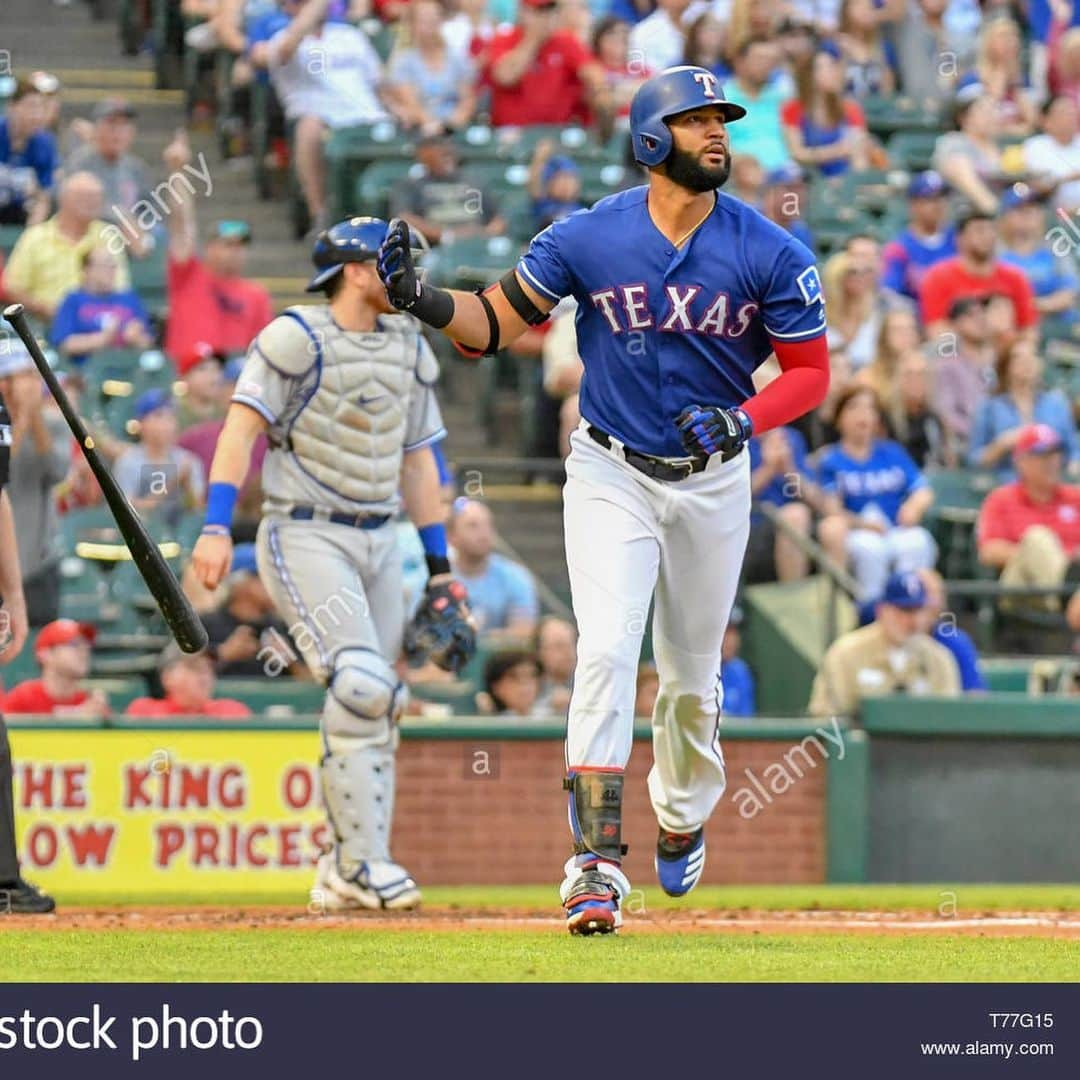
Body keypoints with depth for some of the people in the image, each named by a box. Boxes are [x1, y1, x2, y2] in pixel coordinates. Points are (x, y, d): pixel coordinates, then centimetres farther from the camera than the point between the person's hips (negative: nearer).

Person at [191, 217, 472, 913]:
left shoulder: (410, 348, 14)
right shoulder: (297, 339, -8)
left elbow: (418, 462, 19)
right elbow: (242, 429, -14)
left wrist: (440, 567, 16)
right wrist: (217, 528, -25)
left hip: (380, 542, 7)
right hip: (305, 536, -7)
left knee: (375, 713, 6)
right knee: (363, 687, -20)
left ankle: (350, 873, 14)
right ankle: (361, 861, -14)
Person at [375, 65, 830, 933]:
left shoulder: (768, 254, -10)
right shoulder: (587, 239, -10)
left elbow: (811, 371, -3)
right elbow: (495, 323, -3)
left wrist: (742, 419, -22)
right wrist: (426, 301, -24)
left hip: (712, 480, 1)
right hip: (611, 475, -1)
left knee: (693, 675, 13)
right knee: (607, 653, -17)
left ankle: (683, 820, 41)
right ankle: (597, 863, -20)